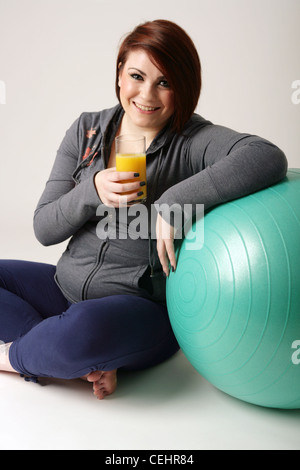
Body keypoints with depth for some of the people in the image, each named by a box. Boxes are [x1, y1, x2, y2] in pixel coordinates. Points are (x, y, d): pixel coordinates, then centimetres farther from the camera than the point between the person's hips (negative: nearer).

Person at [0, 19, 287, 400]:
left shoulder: (193, 141, -9)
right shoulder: (86, 131, 4)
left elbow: (268, 158, -30)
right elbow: (44, 229, 3)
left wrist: (177, 201, -31)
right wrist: (92, 191, -17)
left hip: (145, 306, -6)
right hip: (67, 285, 7)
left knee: (86, 327, -37)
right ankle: (90, 361, -10)